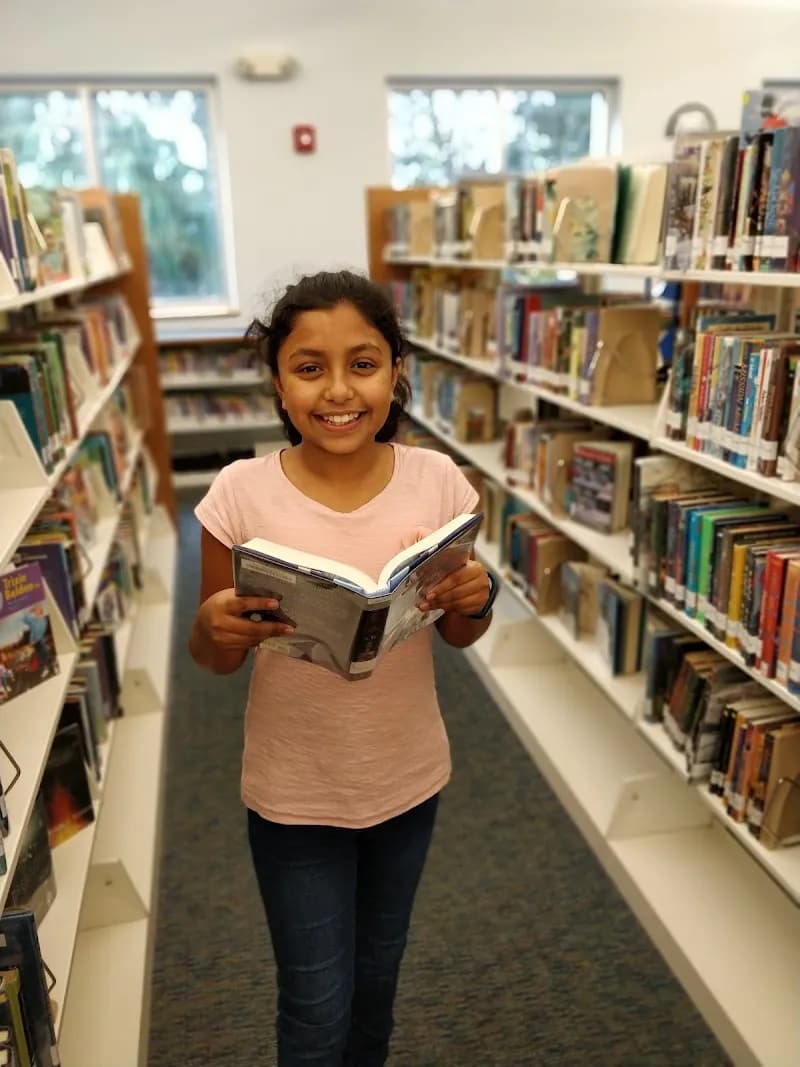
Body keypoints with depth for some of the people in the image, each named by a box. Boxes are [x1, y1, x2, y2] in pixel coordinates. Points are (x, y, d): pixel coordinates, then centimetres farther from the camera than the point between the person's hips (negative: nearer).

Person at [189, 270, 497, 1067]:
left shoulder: (437, 480, -13)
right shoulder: (241, 493, -18)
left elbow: (458, 636, 0)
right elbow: (213, 660, -7)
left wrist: (474, 602, -22)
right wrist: (215, 628, -29)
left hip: (408, 779, 2)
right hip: (293, 793, -2)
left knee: (375, 982, 26)